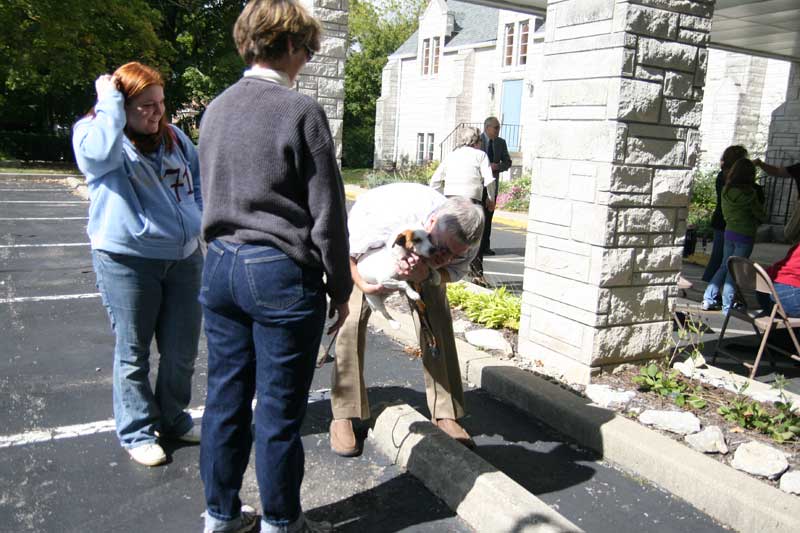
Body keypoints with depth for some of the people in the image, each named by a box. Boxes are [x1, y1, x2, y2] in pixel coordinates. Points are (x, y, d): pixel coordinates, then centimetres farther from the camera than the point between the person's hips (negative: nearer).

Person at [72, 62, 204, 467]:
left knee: (182, 349, 11)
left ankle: (171, 417, 32)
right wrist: (109, 99, -18)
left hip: (184, 257, 5)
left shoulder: (174, 138, 10)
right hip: (127, 261, -4)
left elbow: (200, 179, 22)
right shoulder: (92, 133, -4)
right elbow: (100, 153, -29)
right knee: (133, 352, 8)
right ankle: (136, 431, 24)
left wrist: (200, 219, 9)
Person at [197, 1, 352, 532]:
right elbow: (327, 211, -11)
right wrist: (341, 287, -2)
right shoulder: (301, 110, -11)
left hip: (221, 264, 7)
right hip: (280, 271, -7)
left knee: (226, 398, 16)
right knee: (279, 410, 6)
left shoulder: (216, 109, 11)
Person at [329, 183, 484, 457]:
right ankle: (343, 416, -1)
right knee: (353, 320, -14)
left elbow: (453, 271, -16)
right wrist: (362, 284, -46)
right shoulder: (385, 217, -46)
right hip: (368, 246, -3)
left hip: (422, 260, 3)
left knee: (437, 321, -8)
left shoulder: (465, 239, -34)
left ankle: (445, 414, 4)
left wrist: (427, 273, -39)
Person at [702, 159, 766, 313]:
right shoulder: (748, 193, -16)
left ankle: (708, 299, 15)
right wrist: (762, 217, 16)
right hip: (745, 235, -6)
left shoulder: (726, 190, 2)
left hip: (729, 231, 6)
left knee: (724, 266, 16)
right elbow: (760, 214, -5)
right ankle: (727, 307, 5)